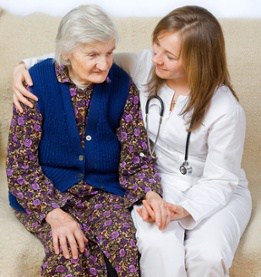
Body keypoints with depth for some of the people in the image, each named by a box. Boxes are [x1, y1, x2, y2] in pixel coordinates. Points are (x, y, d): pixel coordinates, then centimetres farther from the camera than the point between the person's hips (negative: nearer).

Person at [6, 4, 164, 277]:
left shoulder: (121, 84, -5)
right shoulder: (38, 82, -12)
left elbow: (135, 154, -1)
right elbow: (20, 163, -11)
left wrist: (151, 192, -23)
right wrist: (54, 214, -25)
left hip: (104, 190, 2)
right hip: (46, 192, -2)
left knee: (125, 245, -26)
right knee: (70, 253, -31)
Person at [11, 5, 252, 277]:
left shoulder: (226, 110, -22)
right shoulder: (144, 66, -12)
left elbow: (220, 180, -15)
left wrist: (183, 210, -32)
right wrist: (27, 65, -18)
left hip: (213, 190, -2)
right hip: (154, 182, 2)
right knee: (158, 247, -30)